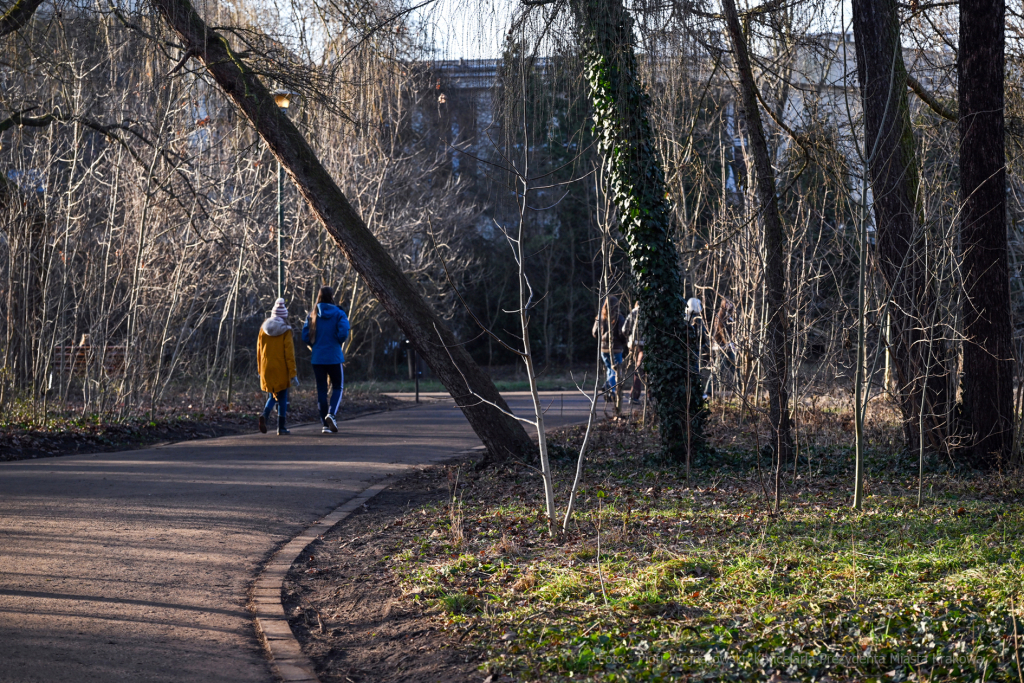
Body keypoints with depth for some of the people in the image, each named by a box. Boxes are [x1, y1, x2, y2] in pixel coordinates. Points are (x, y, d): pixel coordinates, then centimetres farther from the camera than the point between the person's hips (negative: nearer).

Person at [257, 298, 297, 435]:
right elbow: (289, 353, -10)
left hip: (266, 369, 3)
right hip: (281, 369, -3)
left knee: (272, 396, 16)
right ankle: (281, 428, 7)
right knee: (282, 397, 7)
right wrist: (292, 373, -8)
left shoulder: (263, 328, 4)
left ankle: (265, 414, -14)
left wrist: (260, 370, 18)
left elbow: (259, 351, 9)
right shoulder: (286, 331, -8)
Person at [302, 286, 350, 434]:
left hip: (317, 358, 3)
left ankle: (325, 424, 7)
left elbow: (305, 337, -2)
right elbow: (343, 333, -18)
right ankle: (332, 414, -13)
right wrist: (337, 341, 4)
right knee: (337, 387, 11)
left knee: (321, 390, 9)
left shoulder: (312, 315, 3)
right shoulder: (338, 314, -6)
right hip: (334, 357, -3)